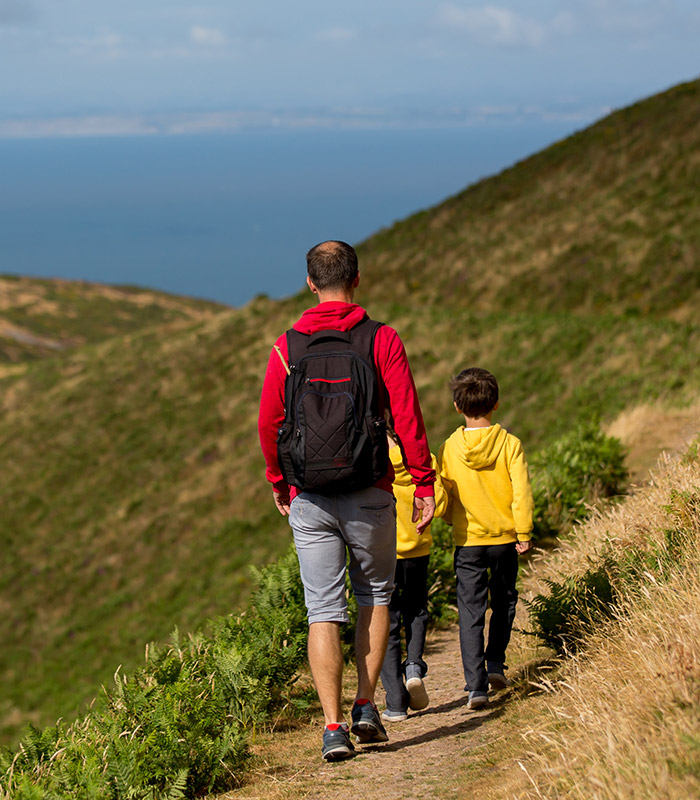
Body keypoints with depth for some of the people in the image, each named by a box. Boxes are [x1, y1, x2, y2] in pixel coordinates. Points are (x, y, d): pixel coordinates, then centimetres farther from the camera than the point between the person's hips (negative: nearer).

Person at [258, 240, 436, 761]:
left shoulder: (287, 347, 1)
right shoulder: (382, 340, -5)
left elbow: (268, 424, 4)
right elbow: (407, 418, -8)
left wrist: (278, 482, 20)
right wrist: (424, 484, -1)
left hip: (309, 499, 1)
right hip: (368, 494, -1)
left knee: (324, 613, 4)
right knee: (375, 596, 19)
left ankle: (334, 728, -1)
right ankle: (366, 707, 12)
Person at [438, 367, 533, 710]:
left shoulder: (449, 449, -7)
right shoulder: (509, 443, -9)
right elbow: (521, 491, -10)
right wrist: (524, 533, -1)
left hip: (468, 541, 0)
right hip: (505, 538, 1)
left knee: (470, 611, 2)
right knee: (503, 602, 23)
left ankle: (475, 685, -6)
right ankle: (495, 664, 20)